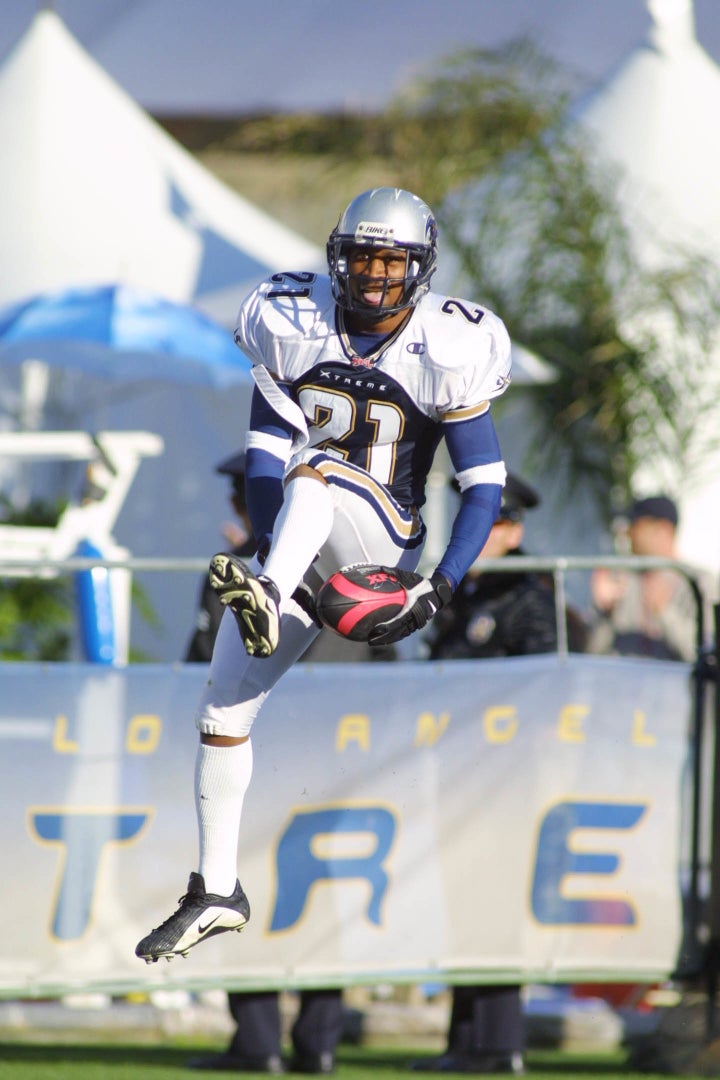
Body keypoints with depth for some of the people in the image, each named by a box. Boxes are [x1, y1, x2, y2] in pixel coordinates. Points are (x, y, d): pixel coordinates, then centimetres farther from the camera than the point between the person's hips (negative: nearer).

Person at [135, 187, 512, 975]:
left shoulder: (444, 354, -10)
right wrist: (272, 555, -20)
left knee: (318, 465, -32)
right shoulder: (294, 328, -3)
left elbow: (485, 487, -9)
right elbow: (263, 457, -6)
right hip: (295, 553, 4)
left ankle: (265, 605, -57)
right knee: (223, 711, -3)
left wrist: (440, 589, -20)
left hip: (381, 548, -4)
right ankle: (217, 892, 5)